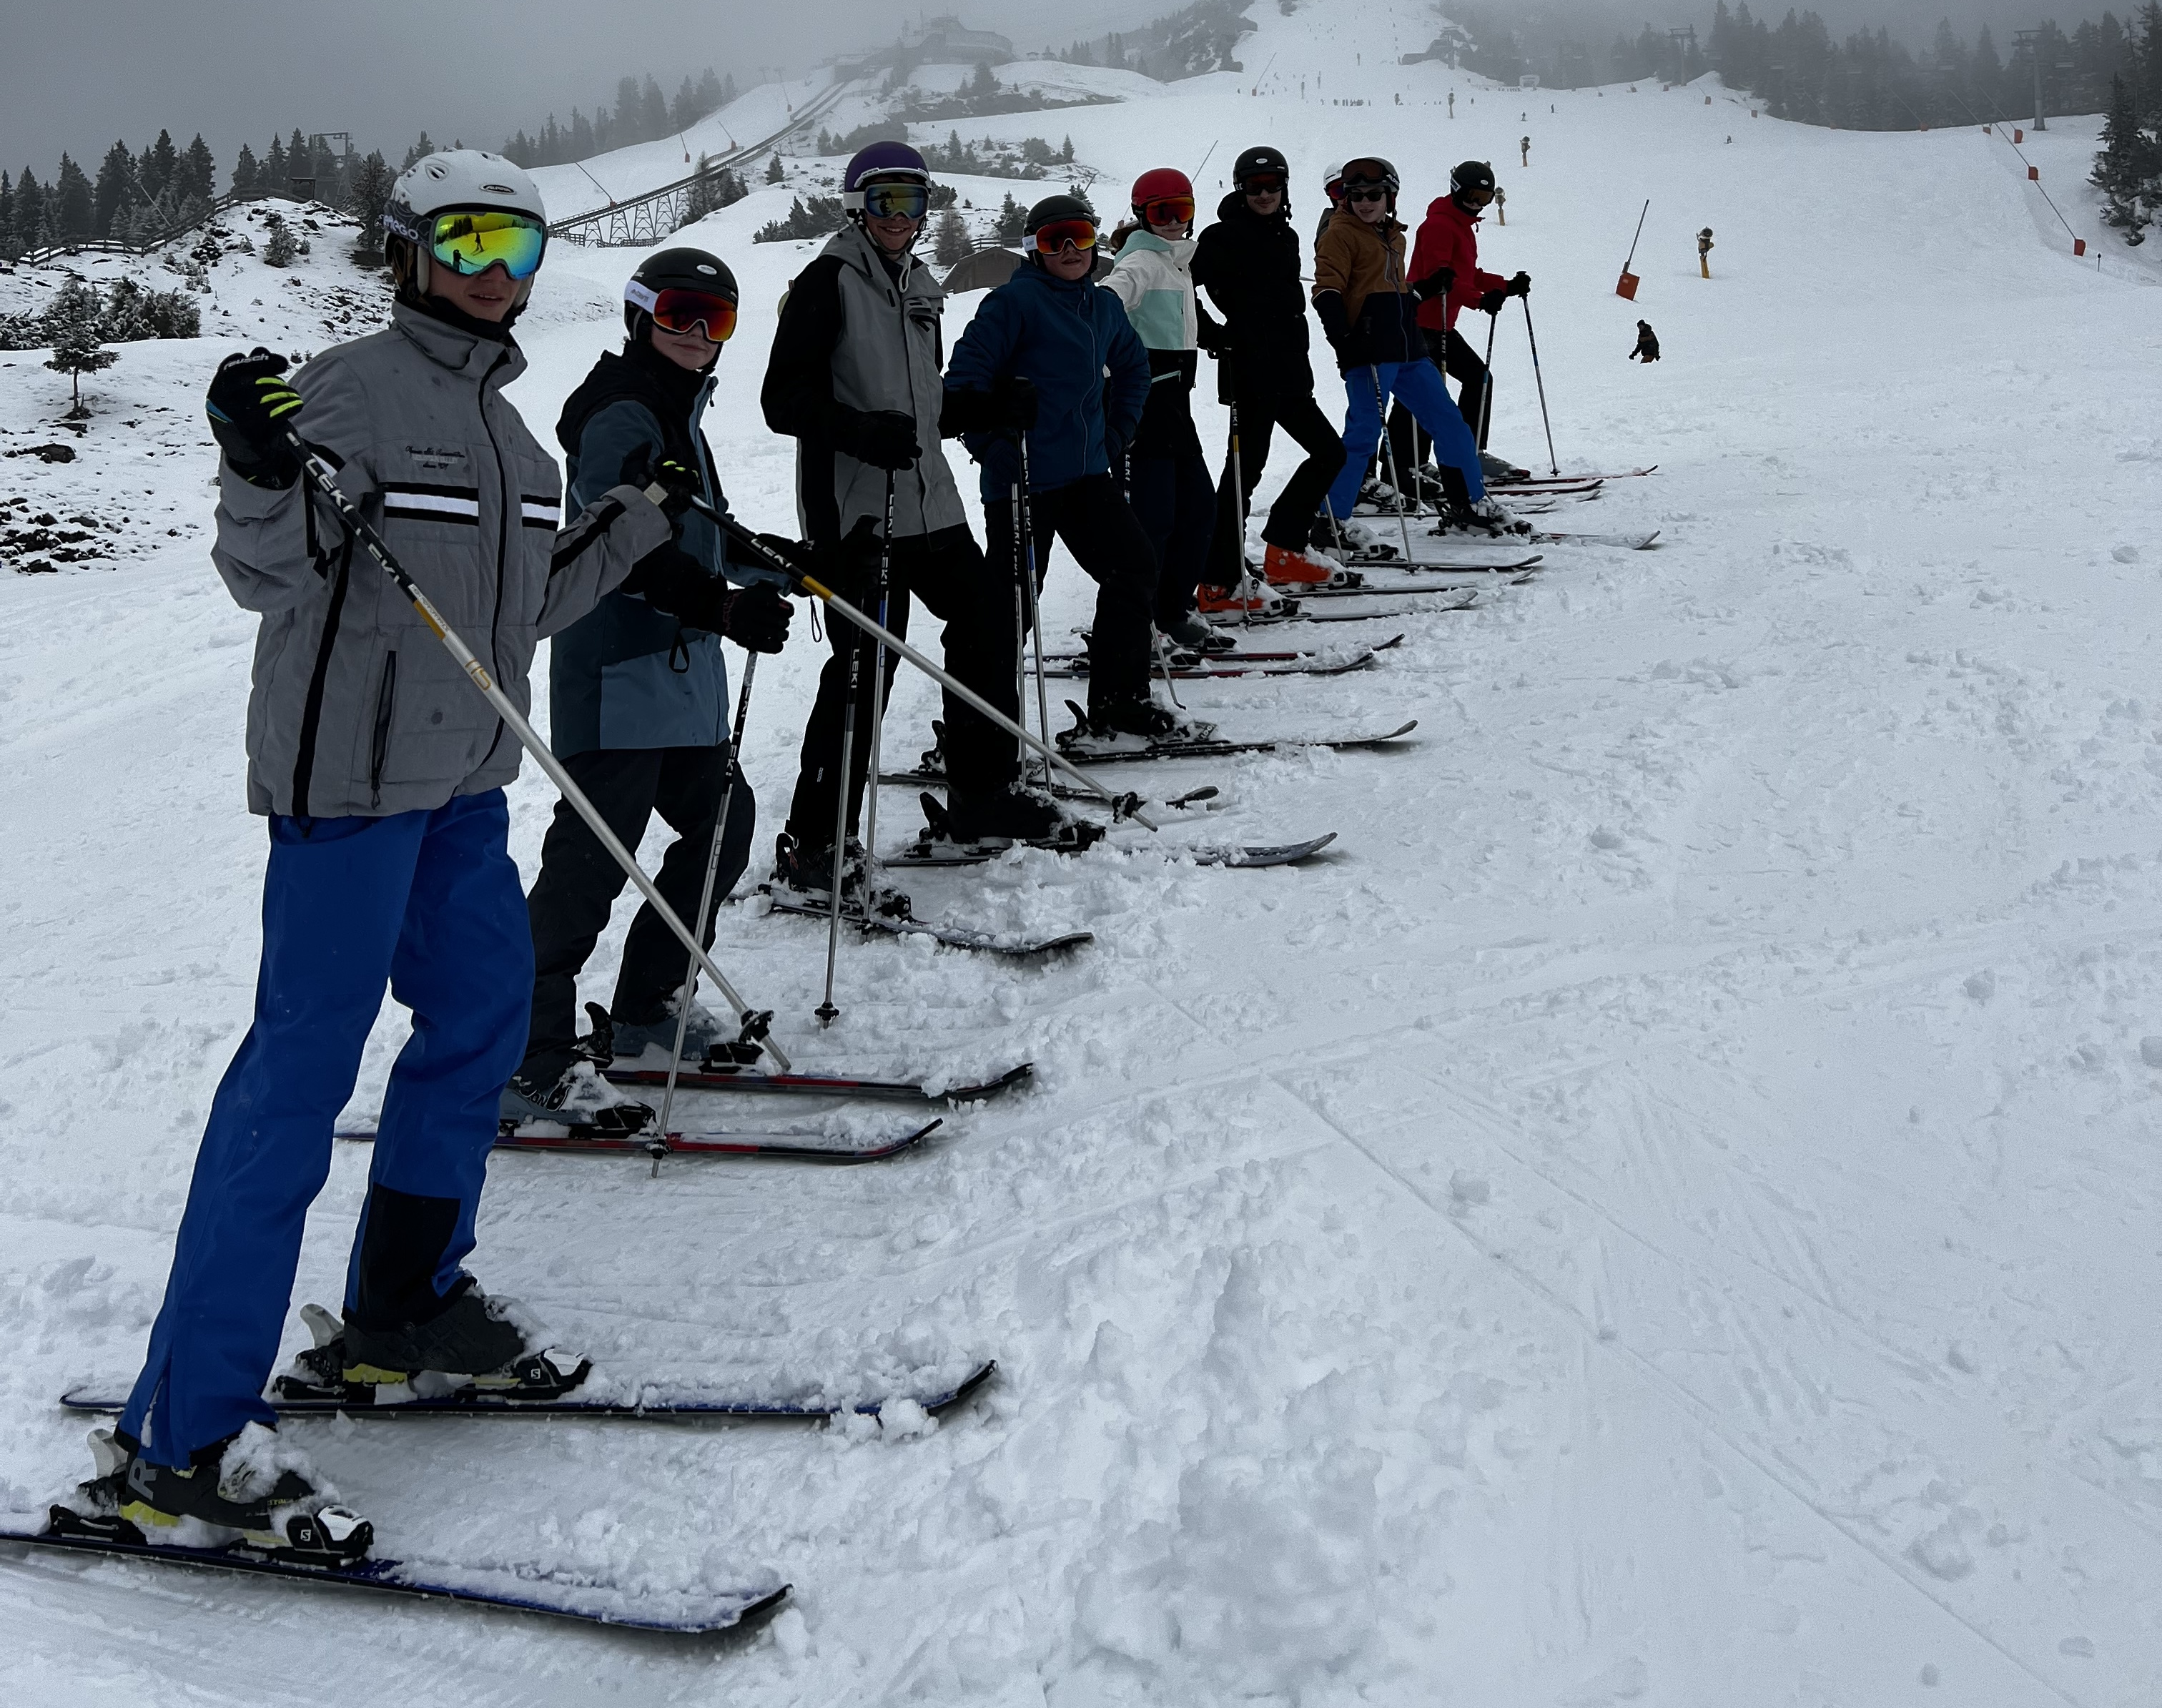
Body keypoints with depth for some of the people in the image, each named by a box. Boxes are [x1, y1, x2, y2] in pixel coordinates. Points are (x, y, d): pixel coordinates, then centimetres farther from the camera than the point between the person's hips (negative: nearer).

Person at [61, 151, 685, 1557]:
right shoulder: (351, 389, -8)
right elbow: (265, 574, -15)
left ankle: (405, 1308, 32)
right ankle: (180, 1436, -7)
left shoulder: (503, 425, 17)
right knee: (306, 1060, -11)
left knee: (485, 1011, 15)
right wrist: (261, 472, -32)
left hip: (459, 779, 9)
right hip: (352, 770, -9)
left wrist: (635, 536, 19)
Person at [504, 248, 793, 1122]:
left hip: (677, 670, 11)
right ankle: (529, 1065, -10)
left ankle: (646, 1008, 29)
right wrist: (726, 605, -33)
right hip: (619, 672, -11)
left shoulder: (675, 411, 20)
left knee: (724, 819, 17)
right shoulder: (622, 414, -11)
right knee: (594, 854, -12)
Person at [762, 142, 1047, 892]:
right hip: (854, 508, -9)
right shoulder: (828, 282, -6)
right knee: (866, 662, -13)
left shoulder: (919, 285, 18)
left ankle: (985, 789, 32)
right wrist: (862, 430, -28)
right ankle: (812, 848, -7)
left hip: (927, 498, 9)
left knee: (986, 613, 16)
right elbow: (784, 400, -13)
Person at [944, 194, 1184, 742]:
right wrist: (994, 449, -15)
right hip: (1020, 479, -7)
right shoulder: (1015, 302, -11)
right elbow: (965, 379, -15)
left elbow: (1133, 371, 28)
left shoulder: (1104, 306, 11)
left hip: (1087, 472, 7)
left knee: (1135, 568, 5)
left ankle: (1118, 702, 17)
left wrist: (1115, 436, 18)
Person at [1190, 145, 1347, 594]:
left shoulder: (1287, 236, 16)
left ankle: (1282, 552, 22)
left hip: (1288, 371, 9)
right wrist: (1212, 334, -25)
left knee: (1329, 452, 14)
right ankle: (1219, 583, -8)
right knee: (1246, 467, -10)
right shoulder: (1223, 237, -8)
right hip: (1249, 372, -9)